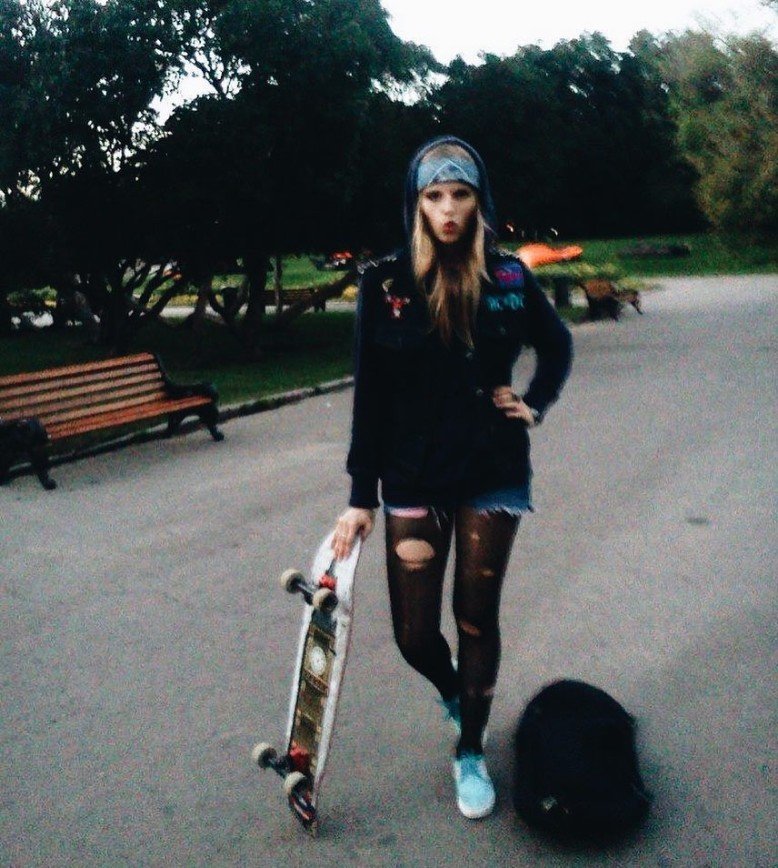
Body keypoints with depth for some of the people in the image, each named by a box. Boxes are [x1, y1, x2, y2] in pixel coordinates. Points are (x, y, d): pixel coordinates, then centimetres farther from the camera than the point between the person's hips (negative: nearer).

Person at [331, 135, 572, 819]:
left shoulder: (508, 278, -2)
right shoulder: (385, 284, -6)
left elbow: (557, 345, 18)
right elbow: (370, 398, -4)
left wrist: (535, 405, 3)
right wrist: (361, 497, -5)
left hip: (493, 474, 1)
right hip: (414, 481, 0)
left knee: (477, 617, 7)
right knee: (415, 633, 5)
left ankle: (471, 751, 28)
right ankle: (453, 692, 41)